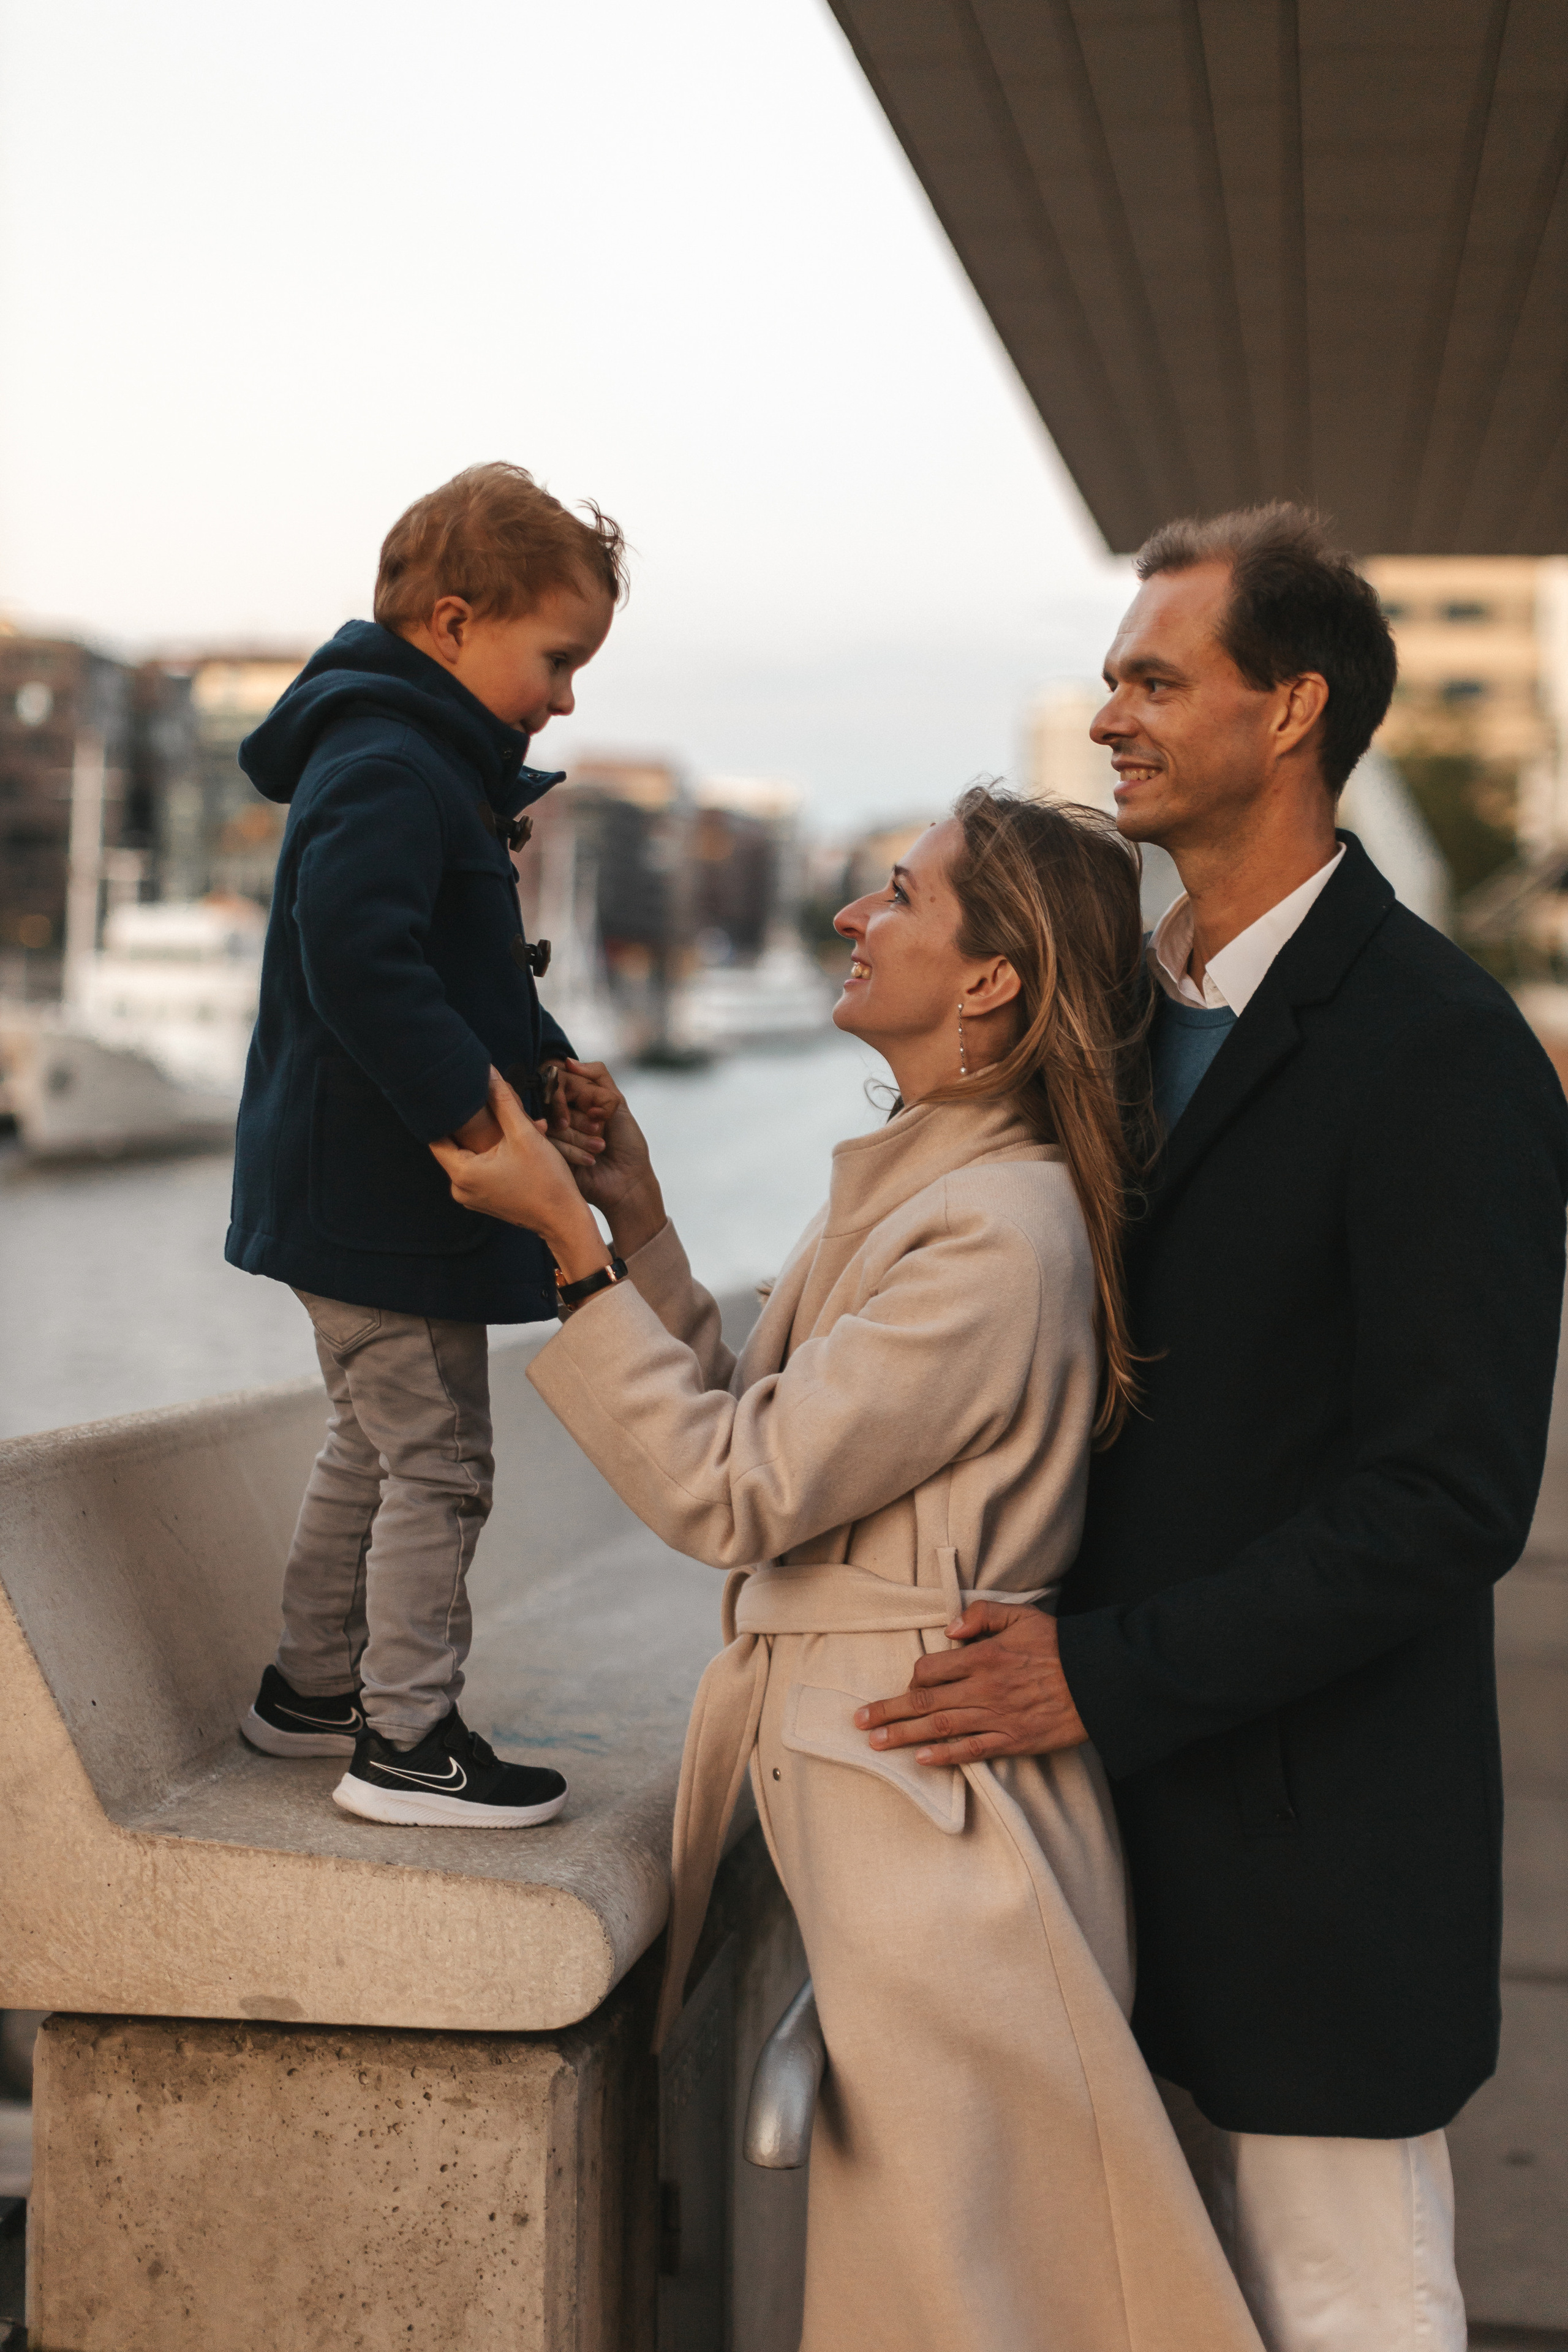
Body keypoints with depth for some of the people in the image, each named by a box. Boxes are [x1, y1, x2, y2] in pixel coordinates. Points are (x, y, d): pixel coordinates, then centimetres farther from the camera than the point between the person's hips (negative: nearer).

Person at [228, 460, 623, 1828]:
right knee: (436, 1462, -3)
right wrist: (478, 1110, -31)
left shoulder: (433, 764, 16)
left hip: (352, 1186, 11)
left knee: (375, 1446, 21)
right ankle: (404, 1739, 6)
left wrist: (547, 1065, 9)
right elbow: (357, 960, -32)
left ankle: (311, 1685, 33)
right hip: (383, 1191, -11)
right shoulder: (388, 771, -19)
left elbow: (469, 969, 23)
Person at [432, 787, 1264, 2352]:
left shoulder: (999, 1233, -21)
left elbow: (731, 1494, -19)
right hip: (823, 1751, 10)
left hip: (920, 1800, -9)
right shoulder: (907, 1182, 10)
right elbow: (753, 1443, 12)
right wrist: (638, 1221, 9)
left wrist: (567, 1240, -17)